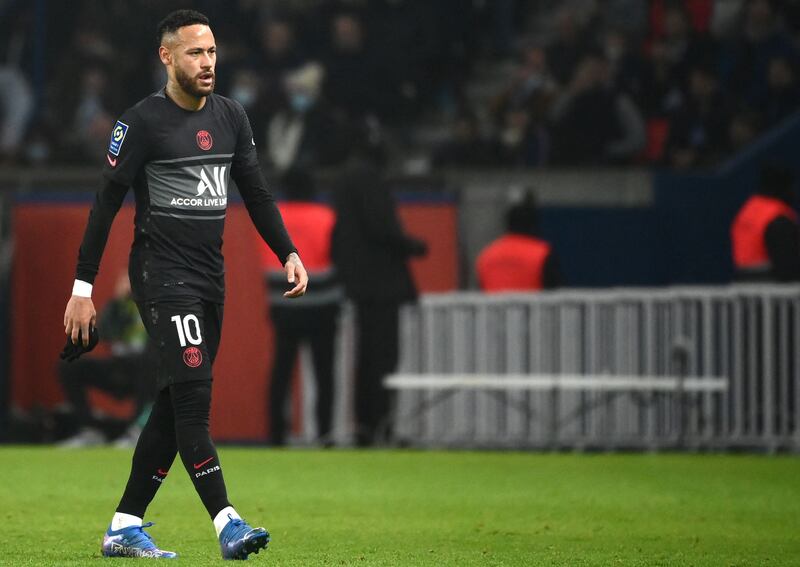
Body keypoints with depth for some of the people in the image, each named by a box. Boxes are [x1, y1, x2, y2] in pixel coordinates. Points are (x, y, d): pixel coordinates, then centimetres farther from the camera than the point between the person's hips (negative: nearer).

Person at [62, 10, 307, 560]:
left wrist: (289, 253, 4)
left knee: (174, 407, 7)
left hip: (210, 278, 7)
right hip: (162, 273, -7)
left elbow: (256, 192, 18)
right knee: (193, 396, -17)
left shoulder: (230, 116, 11)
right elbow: (106, 204, -8)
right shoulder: (142, 122, -8)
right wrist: (83, 289, -10)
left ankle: (124, 528, 13)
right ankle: (228, 525, -24)